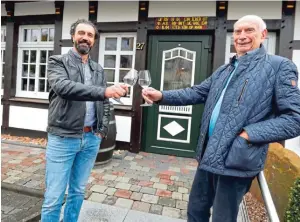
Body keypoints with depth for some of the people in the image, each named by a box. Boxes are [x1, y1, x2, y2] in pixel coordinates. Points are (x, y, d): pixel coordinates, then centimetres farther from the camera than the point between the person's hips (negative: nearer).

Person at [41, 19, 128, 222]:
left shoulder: (98, 69, 13)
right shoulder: (58, 62, -2)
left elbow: (105, 103, 15)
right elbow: (63, 87, -23)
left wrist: (103, 130, 3)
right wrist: (104, 91, -35)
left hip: (91, 139, 5)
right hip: (63, 138, -4)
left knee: (78, 192, 17)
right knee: (54, 197, 5)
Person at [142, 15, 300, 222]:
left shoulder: (279, 66, -5)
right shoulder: (224, 71, 15)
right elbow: (196, 93, 10)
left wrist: (249, 134, -20)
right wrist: (161, 96, -4)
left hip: (236, 159, -6)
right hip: (209, 154, 7)